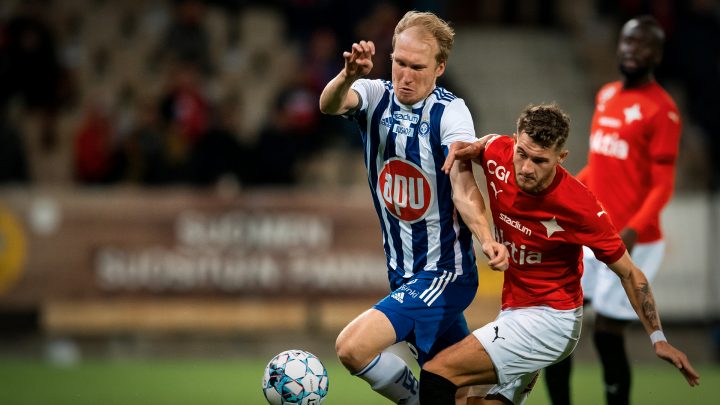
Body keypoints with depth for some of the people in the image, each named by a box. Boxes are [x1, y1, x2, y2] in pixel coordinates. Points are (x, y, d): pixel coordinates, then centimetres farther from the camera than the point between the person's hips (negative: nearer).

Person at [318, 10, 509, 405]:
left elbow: (463, 187, -25)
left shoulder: (450, 113, -14)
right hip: (403, 275, 6)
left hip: (445, 274, -6)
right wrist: (348, 76, -46)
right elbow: (330, 105, -24)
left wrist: (486, 239, -44)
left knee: (353, 347, -20)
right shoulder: (376, 96, -2)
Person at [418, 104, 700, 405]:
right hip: (512, 310, 7)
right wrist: (471, 149, -4)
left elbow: (629, 274, -10)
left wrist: (658, 339, -13)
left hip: (550, 319, -7)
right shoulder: (499, 154, -9)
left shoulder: (580, 207, -23)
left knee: (436, 375, -20)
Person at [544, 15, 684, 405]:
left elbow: (662, 185, -13)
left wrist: (633, 231, -26)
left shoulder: (661, 109, -10)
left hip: (632, 242, -7)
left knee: (607, 335, -6)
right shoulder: (606, 95, 12)